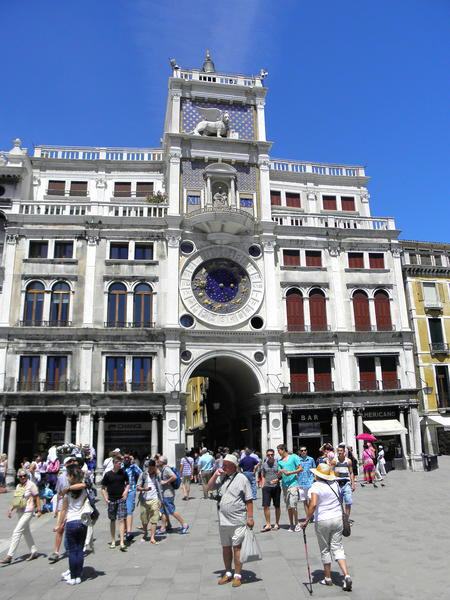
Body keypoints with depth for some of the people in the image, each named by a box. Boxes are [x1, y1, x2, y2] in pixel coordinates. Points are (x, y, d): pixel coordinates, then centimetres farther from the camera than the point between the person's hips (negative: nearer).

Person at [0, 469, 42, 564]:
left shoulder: (31, 485, -11)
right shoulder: (18, 486, 9)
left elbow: (37, 498, -9)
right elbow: (16, 500, 16)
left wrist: (39, 510, -12)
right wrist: (10, 510, 4)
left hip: (28, 512, -8)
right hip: (20, 512, 8)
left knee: (16, 532, -12)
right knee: (26, 532, 16)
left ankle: (9, 556, -7)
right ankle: (34, 552, 28)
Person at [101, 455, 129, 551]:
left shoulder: (123, 473, 0)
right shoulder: (108, 474, -3)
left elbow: (128, 483, 13)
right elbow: (103, 488, 5)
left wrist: (126, 491, -5)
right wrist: (106, 499, -4)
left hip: (121, 499, 0)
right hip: (111, 500, 1)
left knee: (121, 519, -8)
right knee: (112, 520, 11)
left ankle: (122, 543, -10)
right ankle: (113, 541, 26)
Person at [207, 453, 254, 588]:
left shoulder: (241, 479, -8)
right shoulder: (221, 477, 8)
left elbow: (249, 500, -7)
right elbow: (209, 487, 8)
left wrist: (250, 517, -10)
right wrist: (215, 475, -6)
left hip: (237, 521, -5)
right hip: (223, 521, 5)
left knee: (237, 547, 1)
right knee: (225, 547, 15)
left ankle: (237, 575, 12)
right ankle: (228, 573, 29)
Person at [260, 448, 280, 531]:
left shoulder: (278, 463, -1)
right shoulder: (264, 464, 8)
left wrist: (277, 479, -18)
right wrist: (262, 486, 4)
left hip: (276, 487, -1)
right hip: (267, 487, 2)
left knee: (277, 506, 8)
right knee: (265, 506, -5)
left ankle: (277, 523, 22)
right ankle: (268, 524, 5)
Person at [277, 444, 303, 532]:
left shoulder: (294, 457, 0)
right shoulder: (279, 461, 12)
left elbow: (300, 469, -4)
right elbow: (279, 475, 11)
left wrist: (290, 472, -13)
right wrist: (280, 472, -12)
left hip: (293, 484, -5)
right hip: (284, 485, 5)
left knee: (293, 505, -10)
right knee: (288, 506, 8)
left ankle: (296, 524, 3)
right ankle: (291, 524, 18)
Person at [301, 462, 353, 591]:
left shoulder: (316, 486, -17)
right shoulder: (335, 484, 1)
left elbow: (313, 504, -28)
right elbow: (339, 499, 13)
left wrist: (306, 520, -21)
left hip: (322, 521, -4)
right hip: (338, 518, 4)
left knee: (325, 550, 12)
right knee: (337, 548, 10)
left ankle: (328, 578, 24)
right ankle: (346, 575, -5)